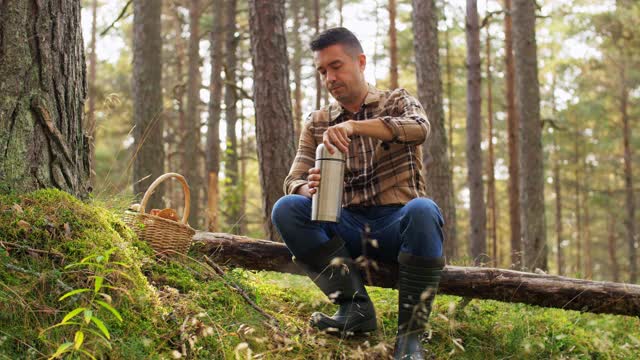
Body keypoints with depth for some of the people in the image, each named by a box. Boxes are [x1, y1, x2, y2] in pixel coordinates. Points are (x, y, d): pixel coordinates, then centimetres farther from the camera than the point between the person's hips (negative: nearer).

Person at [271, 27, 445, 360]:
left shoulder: (397, 102, 6)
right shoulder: (316, 124, 13)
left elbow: (419, 128, -19)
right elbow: (294, 181, 2)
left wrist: (354, 126, -35)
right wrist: (310, 188, -25)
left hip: (396, 225, -2)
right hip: (346, 228, 3)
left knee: (423, 210, -36)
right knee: (286, 209, -22)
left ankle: (410, 333, -28)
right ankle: (355, 307, -22)